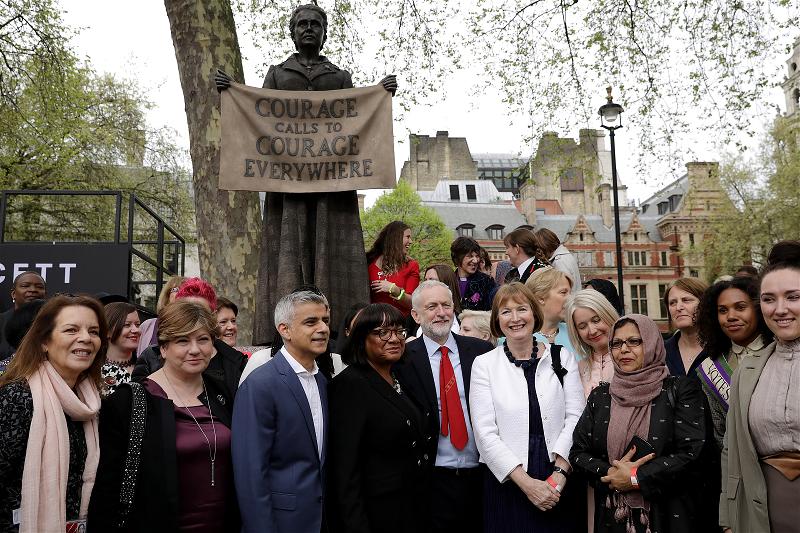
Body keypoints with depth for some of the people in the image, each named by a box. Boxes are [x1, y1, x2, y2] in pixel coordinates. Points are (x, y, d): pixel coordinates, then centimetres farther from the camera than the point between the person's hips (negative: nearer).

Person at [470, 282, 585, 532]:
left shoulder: (562, 357, 4)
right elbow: (485, 433, -6)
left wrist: (559, 475, -12)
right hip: (508, 483, -1)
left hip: (562, 485, 1)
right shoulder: (484, 364, -1)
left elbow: (575, 418, -2)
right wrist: (526, 482, -12)